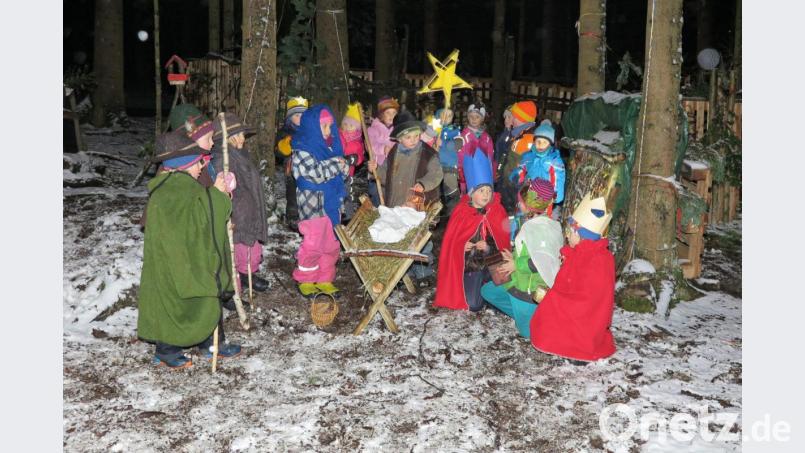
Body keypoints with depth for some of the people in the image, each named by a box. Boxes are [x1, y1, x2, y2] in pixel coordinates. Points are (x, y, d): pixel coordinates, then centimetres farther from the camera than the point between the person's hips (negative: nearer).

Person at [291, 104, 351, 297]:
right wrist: (337, 163, -11)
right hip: (314, 204, -7)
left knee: (331, 245, 12)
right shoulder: (302, 150, -12)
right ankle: (305, 281, 17)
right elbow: (317, 173, -23)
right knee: (313, 245, 0)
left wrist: (343, 165, -10)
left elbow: (343, 171, 14)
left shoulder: (331, 145, 9)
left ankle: (325, 280, 24)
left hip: (332, 203, 7)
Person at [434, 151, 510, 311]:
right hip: (468, 263, -1)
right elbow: (450, 241, 2)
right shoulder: (460, 212, -2)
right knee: (472, 305, -15)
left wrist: (489, 248, -17)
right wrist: (462, 246, -16)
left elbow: (503, 243, 0)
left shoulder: (498, 212, 0)